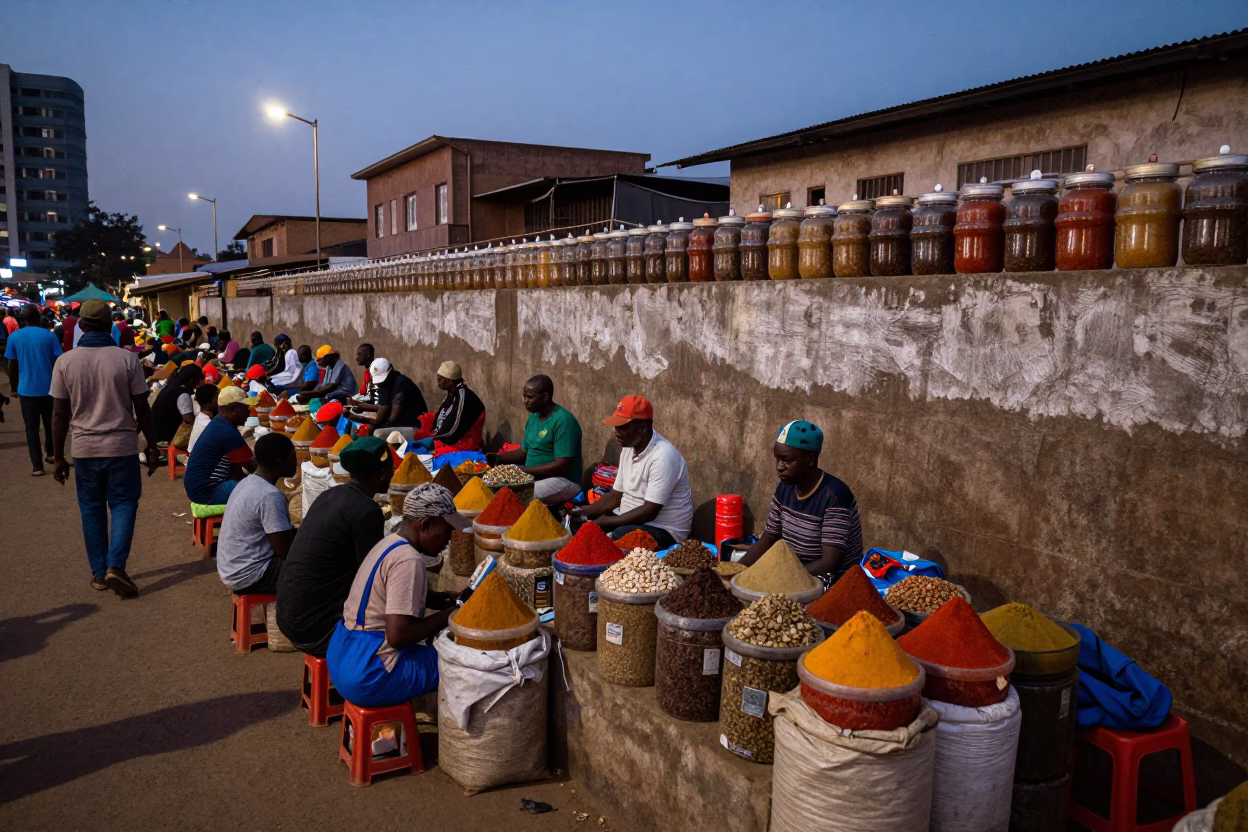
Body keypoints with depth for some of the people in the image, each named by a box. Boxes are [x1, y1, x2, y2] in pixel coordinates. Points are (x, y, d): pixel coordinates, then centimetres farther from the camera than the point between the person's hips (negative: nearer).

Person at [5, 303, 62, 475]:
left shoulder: (14, 337, -2)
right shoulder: (49, 335, -6)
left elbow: (12, 366, 2)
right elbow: (57, 363, -5)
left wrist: (13, 387, 14)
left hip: (27, 389, 0)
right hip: (48, 387, 0)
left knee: (31, 428, 4)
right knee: (49, 423, 20)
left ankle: (37, 466, 2)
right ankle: (50, 453, 34)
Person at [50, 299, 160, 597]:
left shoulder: (65, 362, -5)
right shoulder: (127, 359, -8)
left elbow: (59, 414, -1)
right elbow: (142, 409, -6)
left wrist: (58, 457, 7)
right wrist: (152, 447, 5)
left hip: (85, 449, 2)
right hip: (123, 446, -1)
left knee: (92, 510, 13)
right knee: (123, 504, 9)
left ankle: (99, 573, 18)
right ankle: (115, 566, -5)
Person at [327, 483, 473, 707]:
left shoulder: (389, 543, 7)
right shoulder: (408, 560, -22)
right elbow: (398, 635, -27)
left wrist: (453, 600, 8)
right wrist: (452, 613, -15)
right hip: (368, 676, -10)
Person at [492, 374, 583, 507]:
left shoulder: (563, 421, -20)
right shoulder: (533, 417, 9)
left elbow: (561, 465, -24)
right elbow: (525, 451, 18)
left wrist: (524, 470, -23)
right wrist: (498, 458, 1)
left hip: (562, 480, -9)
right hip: (534, 476, 9)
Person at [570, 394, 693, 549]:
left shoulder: (663, 457, -24)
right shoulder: (628, 449, 5)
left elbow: (650, 512, -25)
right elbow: (617, 495, 11)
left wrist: (608, 522, -23)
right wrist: (585, 511, -4)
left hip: (663, 530, -8)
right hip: (631, 522, 9)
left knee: (618, 536, -35)